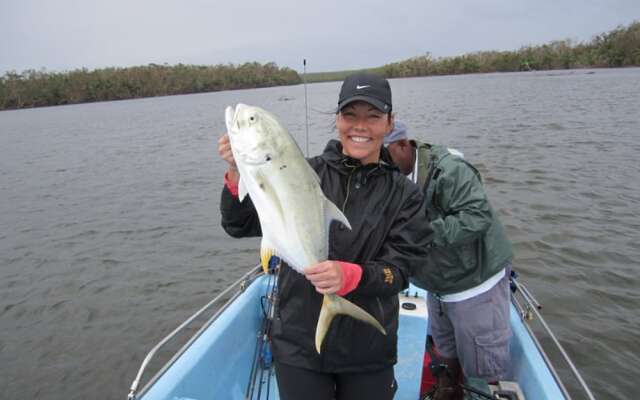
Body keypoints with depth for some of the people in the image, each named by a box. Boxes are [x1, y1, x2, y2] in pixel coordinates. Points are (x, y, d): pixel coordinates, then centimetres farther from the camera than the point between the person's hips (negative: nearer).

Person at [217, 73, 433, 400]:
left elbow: (400, 271, -10)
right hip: (298, 345, -1)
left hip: (368, 352, 1)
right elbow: (239, 226, -9)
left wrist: (349, 276, -29)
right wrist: (238, 174, -26)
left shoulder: (404, 195, -4)